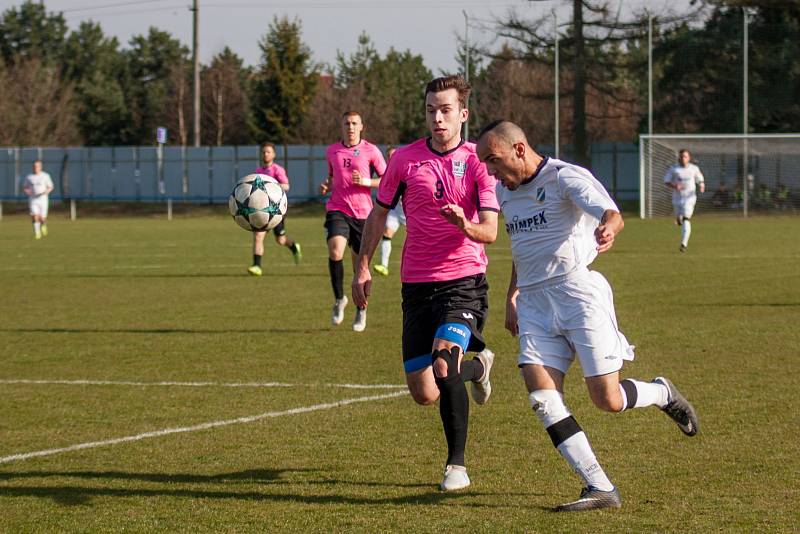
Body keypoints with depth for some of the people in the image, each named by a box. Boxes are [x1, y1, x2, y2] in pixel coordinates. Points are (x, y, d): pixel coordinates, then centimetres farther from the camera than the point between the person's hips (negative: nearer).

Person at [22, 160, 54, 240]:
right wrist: (26, 191, -9)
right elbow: (24, 187, 14)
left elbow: (50, 187, 8)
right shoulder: (29, 177, 4)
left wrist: (46, 191, -13)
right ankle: (37, 233, -6)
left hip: (43, 199, -1)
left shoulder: (45, 176, 2)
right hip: (33, 200, 1)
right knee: (35, 216, -16)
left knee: (42, 218, -3)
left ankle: (43, 226, 32)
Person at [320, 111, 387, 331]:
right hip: (337, 211, 1)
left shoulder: (371, 151, 0)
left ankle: (361, 310, 26)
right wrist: (326, 185, 5)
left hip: (362, 213, -1)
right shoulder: (332, 151, 11)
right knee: (335, 252, -24)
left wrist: (366, 182, -14)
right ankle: (339, 299, -4)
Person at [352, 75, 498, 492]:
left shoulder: (478, 163, -3)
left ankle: (456, 464, -9)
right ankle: (476, 366, 38)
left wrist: (466, 225, -31)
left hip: (463, 279, -3)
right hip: (416, 284, 4)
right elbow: (379, 213, 15)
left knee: (443, 363, -27)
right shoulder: (404, 159, 4)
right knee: (423, 394, 2)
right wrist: (362, 268, 11)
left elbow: (490, 232, -9)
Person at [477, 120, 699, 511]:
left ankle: (662, 393, 26)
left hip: (578, 292, -7)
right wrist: (512, 296, 26)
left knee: (607, 400, -8)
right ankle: (601, 489, -11)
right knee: (542, 398, -12)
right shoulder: (505, 191, 15)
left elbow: (612, 214, -26)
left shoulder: (565, 177, -9)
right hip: (534, 303, 7)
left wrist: (607, 228, -49)